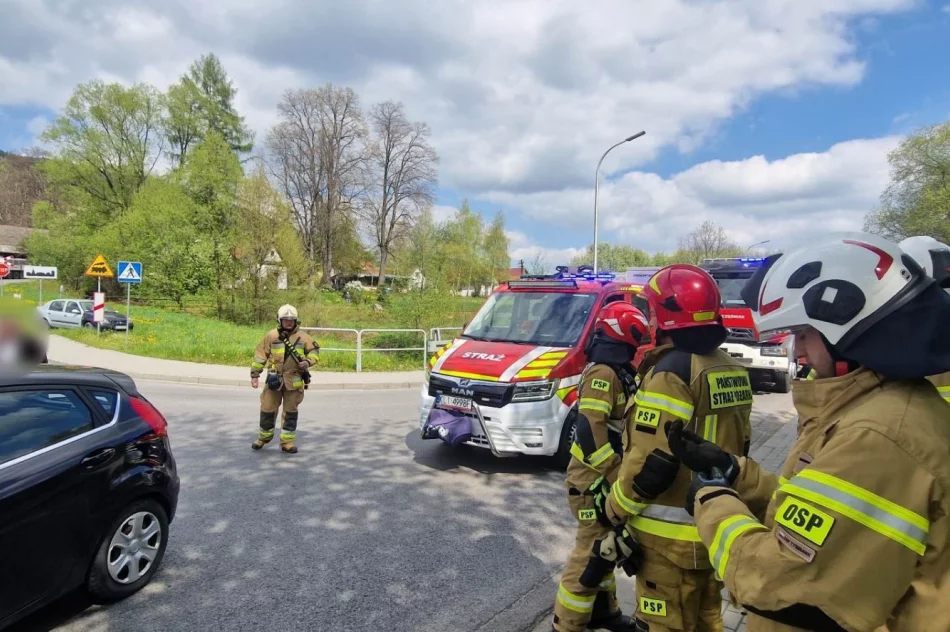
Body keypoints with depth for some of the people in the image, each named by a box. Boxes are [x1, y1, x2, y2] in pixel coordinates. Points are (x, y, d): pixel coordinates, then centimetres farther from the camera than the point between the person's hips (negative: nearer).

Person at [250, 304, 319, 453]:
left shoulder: (302, 337, 1)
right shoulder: (271, 336, -1)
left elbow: (314, 351, 8)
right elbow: (260, 355, 2)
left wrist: (308, 362, -12)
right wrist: (255, 374, 0)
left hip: (294, 381, 0)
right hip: (274, 379, 0)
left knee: (291, 411, 7)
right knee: (268, 408, 7)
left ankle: (287, 441, 18)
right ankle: (264, 437, 28)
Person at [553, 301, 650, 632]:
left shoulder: (617, 372, 11)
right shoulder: (603, 373, -20)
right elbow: (590, 432, -28)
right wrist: (617, 477, -24)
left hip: (604, 478, 10)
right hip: (594, 481, -10)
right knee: (591, 554, -1)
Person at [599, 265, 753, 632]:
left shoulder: (672, 370, -23)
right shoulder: (732, 370, 5)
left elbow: (651, 463, -24)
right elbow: (738, 446, 14)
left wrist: (616, 507, -9)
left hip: (673, 535, -9)